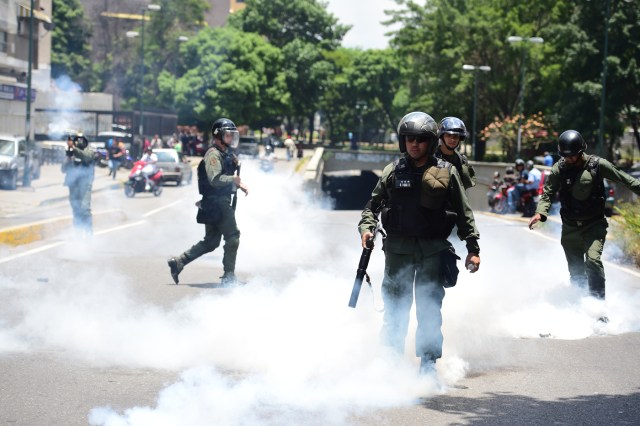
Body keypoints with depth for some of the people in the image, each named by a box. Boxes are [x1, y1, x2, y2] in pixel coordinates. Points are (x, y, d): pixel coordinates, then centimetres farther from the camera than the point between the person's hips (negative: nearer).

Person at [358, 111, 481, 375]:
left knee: (430, 308, 2)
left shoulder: (446, 173, 3)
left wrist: (473, 248, 4)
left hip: (433, 249, -1)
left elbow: (463, 213, 6)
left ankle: (428, 363, 9)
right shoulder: (392, 172, 6)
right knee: (395, 307, 2)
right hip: (398, 249, 1)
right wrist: (367, 227, -7)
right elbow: (373, 204, 12)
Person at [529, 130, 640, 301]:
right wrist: (540, 213, -23)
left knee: (593, 261, -22)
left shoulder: (597, 165, -10)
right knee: (576, 271, 7)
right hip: (570, 227, 3)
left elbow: (624, 179, 0)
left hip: (594, 225, -2)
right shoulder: (559, 169, -5)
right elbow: (547, 193, -6)